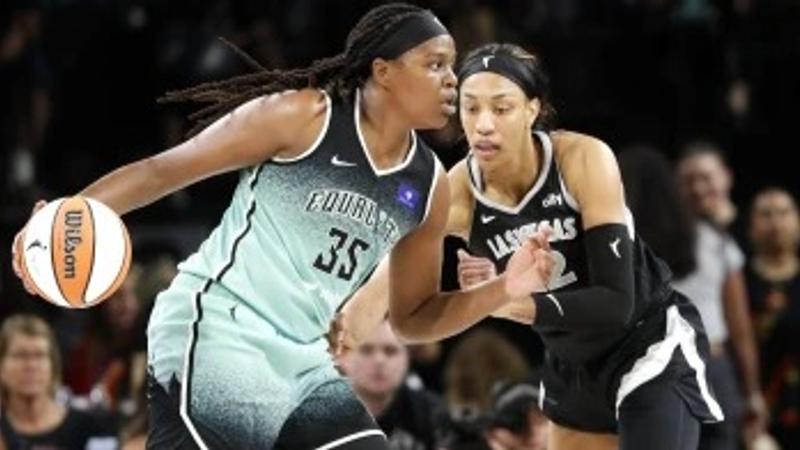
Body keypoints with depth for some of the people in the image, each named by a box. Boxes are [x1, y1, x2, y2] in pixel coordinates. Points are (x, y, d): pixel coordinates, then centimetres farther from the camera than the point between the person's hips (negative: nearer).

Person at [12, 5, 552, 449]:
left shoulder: (428, 185, 10)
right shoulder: (302, 117, -9)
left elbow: (414, 316, 20)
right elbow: (163, 171, -6)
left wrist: (505, 289, 4)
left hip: (303, 363, 8)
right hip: (216, 338, -8)